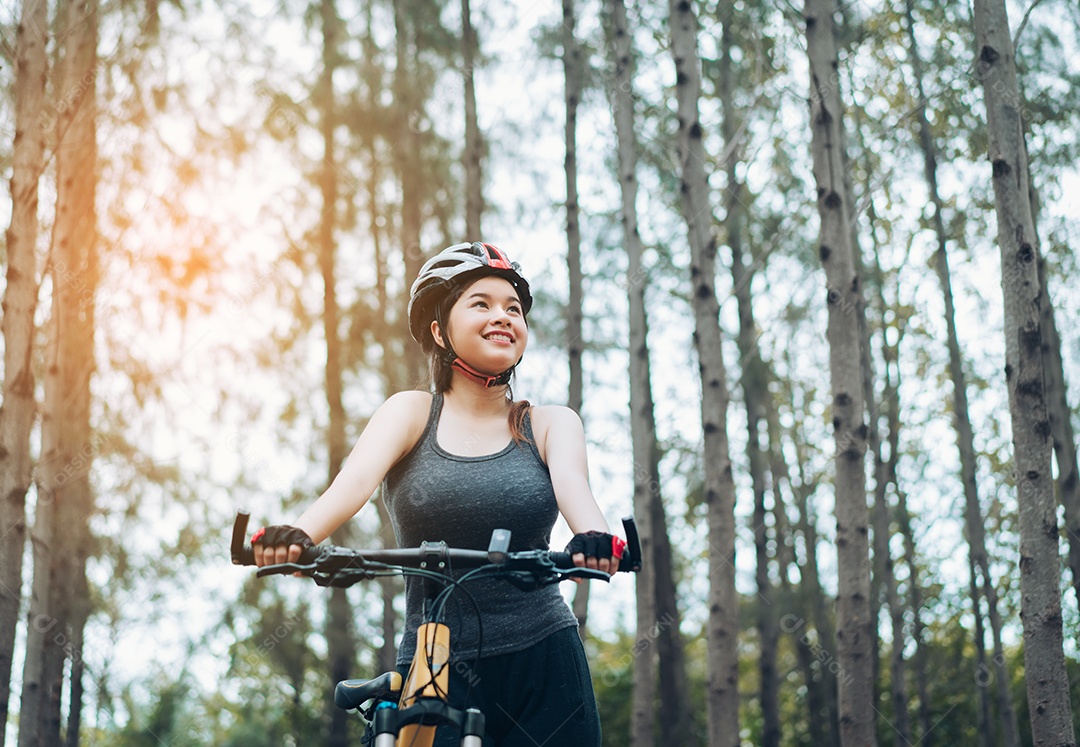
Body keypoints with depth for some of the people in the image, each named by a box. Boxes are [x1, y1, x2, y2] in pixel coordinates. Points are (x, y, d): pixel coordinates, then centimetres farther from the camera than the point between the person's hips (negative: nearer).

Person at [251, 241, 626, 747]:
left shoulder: (550, 425, 7)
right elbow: (356, 478, -15)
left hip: (543, 666, 1)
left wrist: (594, 537, -38)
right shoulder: (412, 414, 4)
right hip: (434, 672, -1)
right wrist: (298, 535, -37)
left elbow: (571, 483, -14)